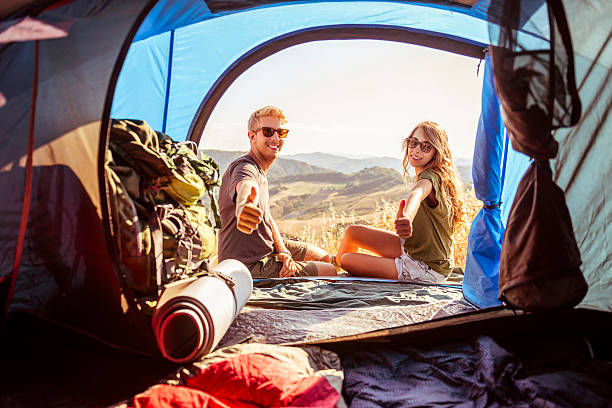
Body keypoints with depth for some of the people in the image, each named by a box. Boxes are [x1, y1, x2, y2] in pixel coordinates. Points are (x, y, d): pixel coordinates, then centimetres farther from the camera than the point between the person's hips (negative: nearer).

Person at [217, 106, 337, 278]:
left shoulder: (260, 170, 10)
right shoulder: (244, 168, -23)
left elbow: (267, 218, 9)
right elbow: (244, 187, -49)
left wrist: (283, 251, -7)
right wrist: (243, 207, -74)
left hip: (268, 248, 10)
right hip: (250, 267, -10)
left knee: (324, 257, 23)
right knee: (331, 271, -1)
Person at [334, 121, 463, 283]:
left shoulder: (431, 177, -24)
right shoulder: (425, 175, 6)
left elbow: (417, 194, -48)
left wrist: (407, 218, -66)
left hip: (427, 269, -8)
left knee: (347, 260, -8)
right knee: (353, 232, 6)